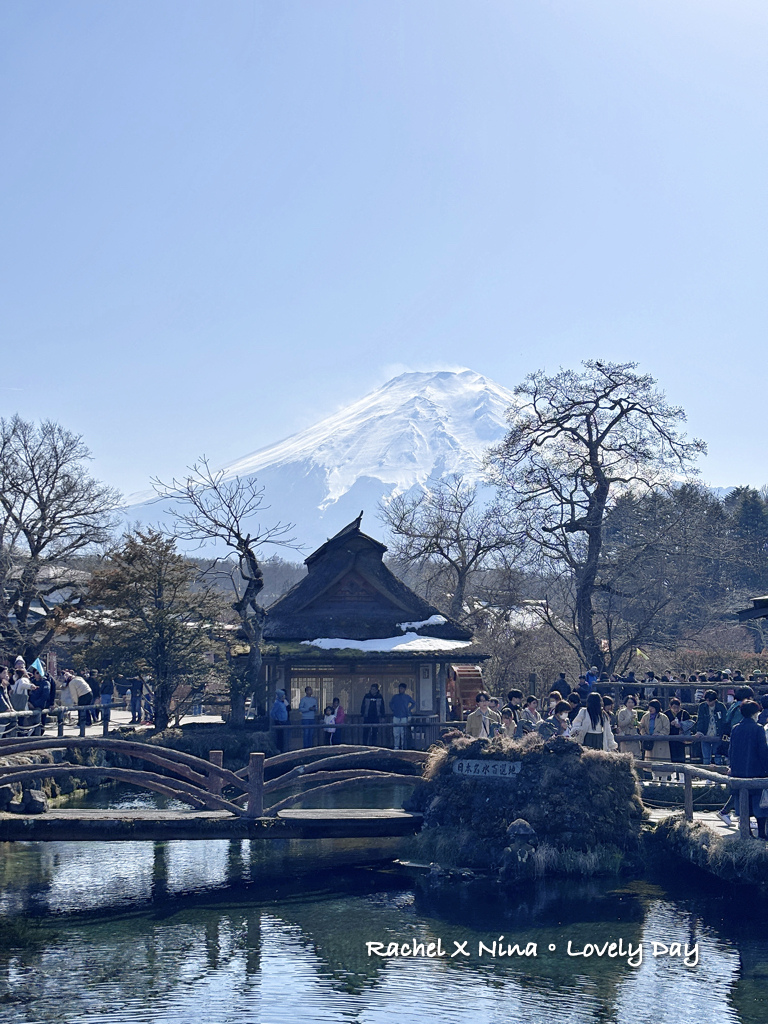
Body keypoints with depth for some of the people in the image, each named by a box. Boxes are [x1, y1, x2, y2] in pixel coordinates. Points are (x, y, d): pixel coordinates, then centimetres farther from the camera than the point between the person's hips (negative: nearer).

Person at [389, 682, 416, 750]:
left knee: (403, 733, -3)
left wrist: (409, 709, 8)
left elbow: (414, 703, 18)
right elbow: (390, 704, 23)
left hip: (404, 717, -1)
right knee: (396, 733, -2)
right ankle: (396, 746, 2)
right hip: (396, 717, 1)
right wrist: (393, 710, 10)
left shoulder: (407, 697, 6)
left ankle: (402, 747, 1)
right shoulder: (395, 697, 9)